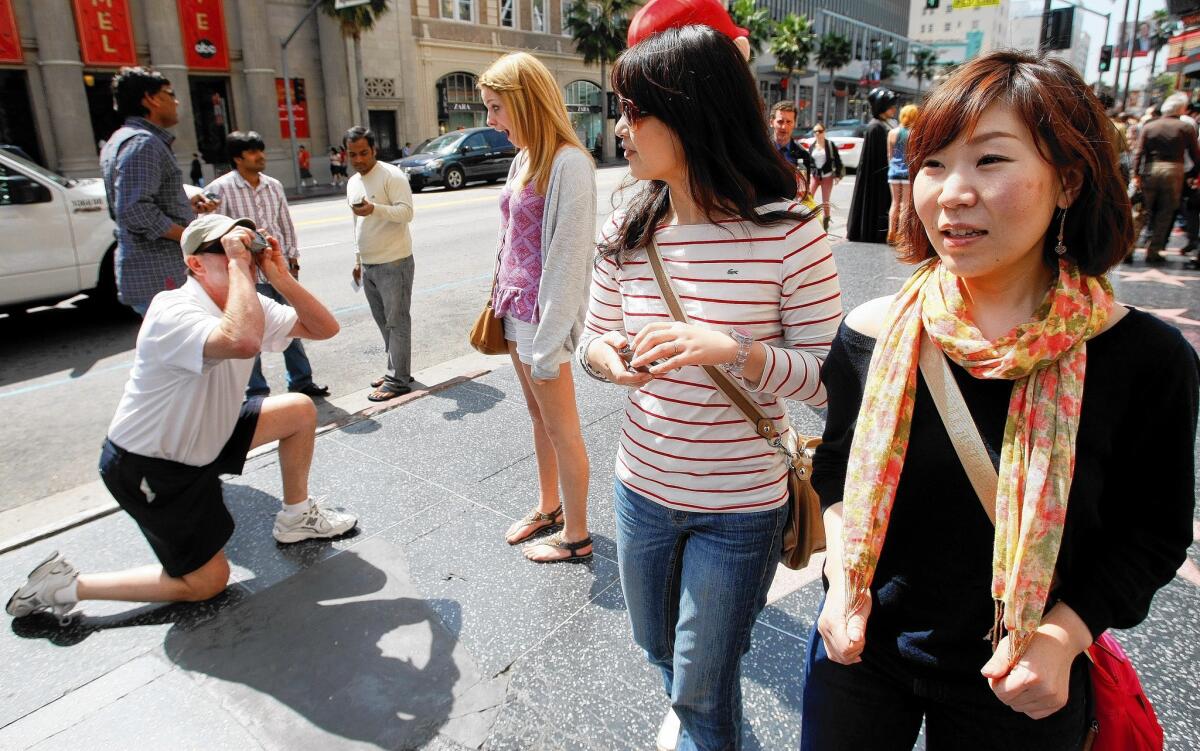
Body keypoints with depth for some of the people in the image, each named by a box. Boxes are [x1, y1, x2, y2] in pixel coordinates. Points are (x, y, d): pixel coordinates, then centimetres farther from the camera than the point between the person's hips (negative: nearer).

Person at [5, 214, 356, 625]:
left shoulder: (248, 306, -3)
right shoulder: (173, 313, -30)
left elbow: (324, 328, -6)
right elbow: (242, 341, -52)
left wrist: (279, 275, -18)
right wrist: (237, 262, -39)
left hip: (199, 441, 8)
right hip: (147, 469, -8)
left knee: (300, 409, 3)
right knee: (206, 582, 0)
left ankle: (295, 517, 20)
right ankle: (66, 585, 12)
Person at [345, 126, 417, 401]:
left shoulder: (392, 175, -10)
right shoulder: (353, 183, 16)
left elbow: (406, 212, -21)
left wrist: (375, 209, -36)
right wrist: (358, 260, 23)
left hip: (394, 262, -8)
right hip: (368, 265, 8)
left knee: (397, 322, -4)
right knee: (384, 322, 13)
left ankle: (398, 381, -1)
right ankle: (395, 370, 24)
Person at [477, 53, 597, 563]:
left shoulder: (568, 164, -17)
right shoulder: (523, 159, 10)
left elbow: (568, 258, -20)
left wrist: (549, 342, -19)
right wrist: (501, 301, 14)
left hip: (545, 315, -9)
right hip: (516, 310, 9)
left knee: (561, 427, 3)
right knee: (538, 416, 20)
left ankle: (576, 535, 19)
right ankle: (548, 506, 37)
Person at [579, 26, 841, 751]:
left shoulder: (788, 233, -17)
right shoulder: (629, 233, -3)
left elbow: (829, 376, -14)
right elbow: (595, 338, 7)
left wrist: (736, 350, -31)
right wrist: (608, 357, -17)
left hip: (741, 504, -5)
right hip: (642, 488, 6)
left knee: (702, 687, 8)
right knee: (659, 645, 28)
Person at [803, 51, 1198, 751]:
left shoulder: (1143, 358, -16)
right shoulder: (873, 333, -12)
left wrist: (1065, 634, -16)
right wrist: (844, 576, -10)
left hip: (1018, 690, -1)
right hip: (862, 649, 2)